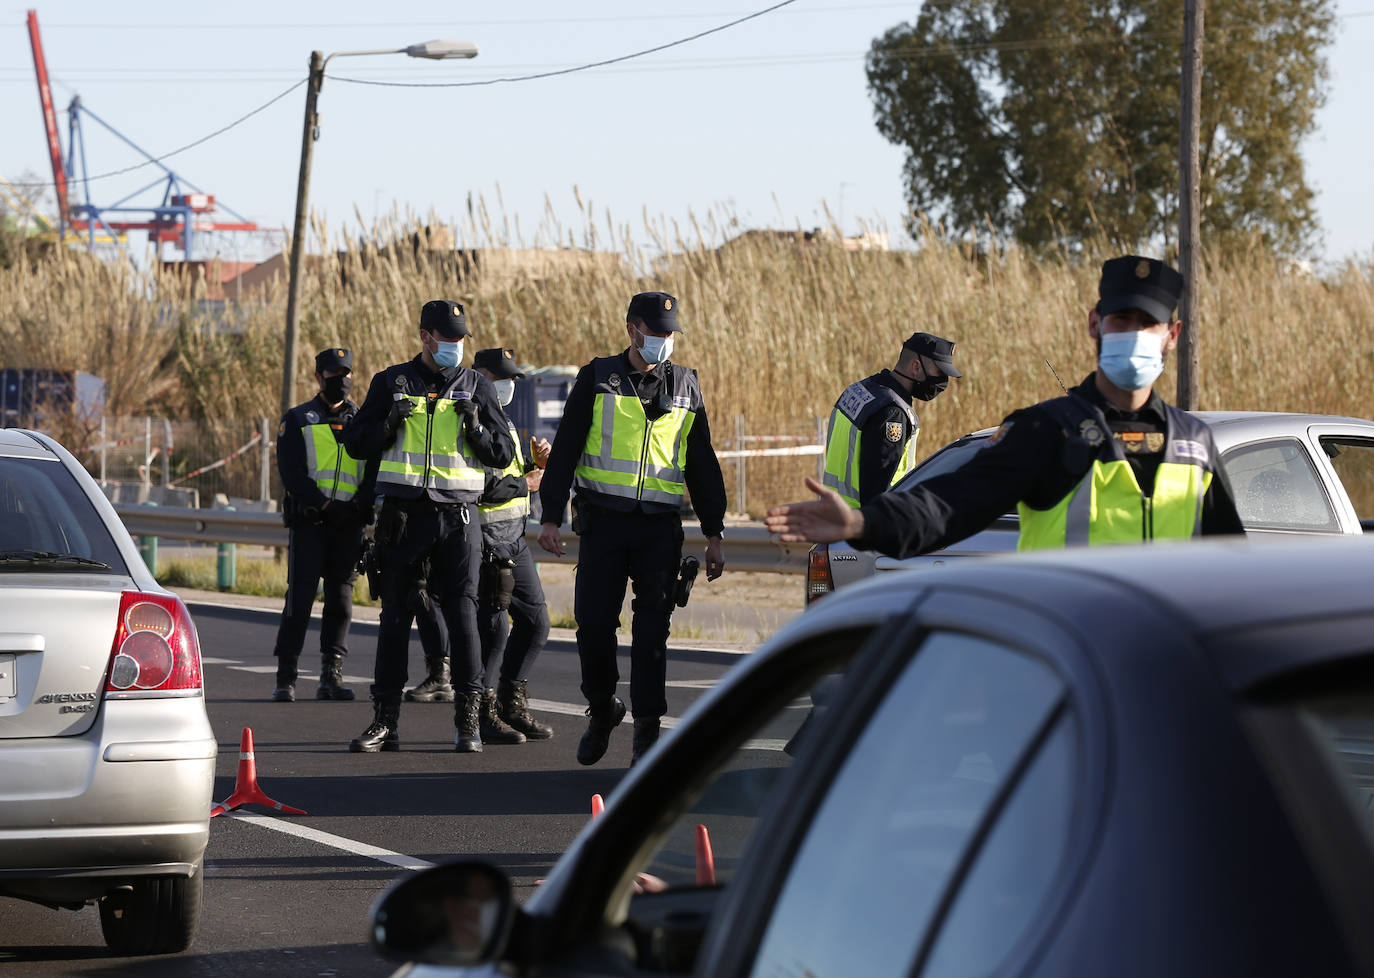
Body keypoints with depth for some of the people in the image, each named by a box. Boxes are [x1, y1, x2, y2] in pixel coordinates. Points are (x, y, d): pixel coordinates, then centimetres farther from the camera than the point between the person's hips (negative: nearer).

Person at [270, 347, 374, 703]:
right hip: (310, 519, -3)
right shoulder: (298, 420, 6)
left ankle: (331, 676, 5)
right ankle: (286, 679, -6)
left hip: (349, 521, 3)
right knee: (300, 596, -8)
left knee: (341, 597, 2)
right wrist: (321, 503, -15)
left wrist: (362, 501, -9)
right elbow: (291, 472, -4)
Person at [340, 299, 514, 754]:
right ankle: (385, 722, 8)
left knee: (462, 613, -7)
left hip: (457, 516, -1)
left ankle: (468, 720, -3)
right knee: (395, 616, 4)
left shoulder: (476, 387, 8)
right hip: (404, 513, 1)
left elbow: (503, 454, 8)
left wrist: (476, 429, -11)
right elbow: (355, 441, 7)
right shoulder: (392, 383, 8)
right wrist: (389, 425, -11)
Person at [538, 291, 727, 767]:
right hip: (603, 522, -1)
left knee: (652, 628, -4)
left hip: (660, 527, 1)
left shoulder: (685, 386, 12)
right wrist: (551, 517, -4)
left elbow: (702, 465, 17)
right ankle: (602, 709, 18)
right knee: (594, 623, -4)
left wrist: (714, 534, 13)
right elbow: (564, 449, 4)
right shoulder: (598, 379, 5)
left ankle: (647, 727, 1)